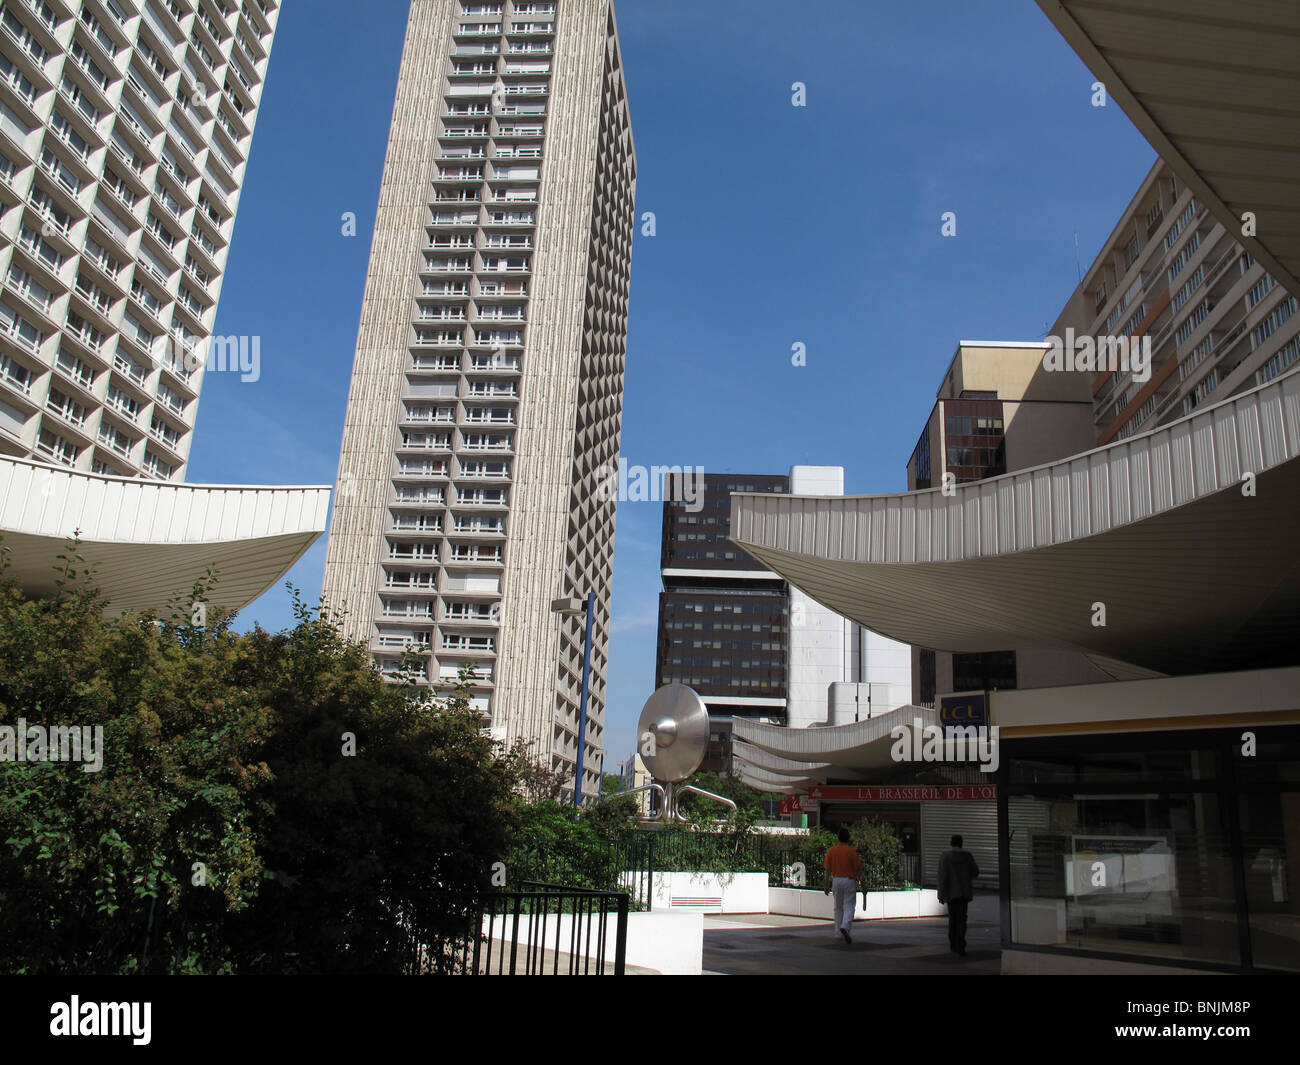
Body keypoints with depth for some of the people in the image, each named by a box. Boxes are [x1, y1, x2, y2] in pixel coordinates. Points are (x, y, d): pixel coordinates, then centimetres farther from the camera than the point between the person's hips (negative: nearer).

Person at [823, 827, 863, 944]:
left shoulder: (831, 851, 2)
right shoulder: (852, 851, -8)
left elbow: (827, 870, 3)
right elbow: (858, 869, -7)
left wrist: (827, 885, 8)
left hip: (836, 880, 3)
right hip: (849, 880, -3)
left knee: (838, 907, 14)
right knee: (849, 907, 0)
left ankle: (838, 932, 16)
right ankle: (845, 927, -22)